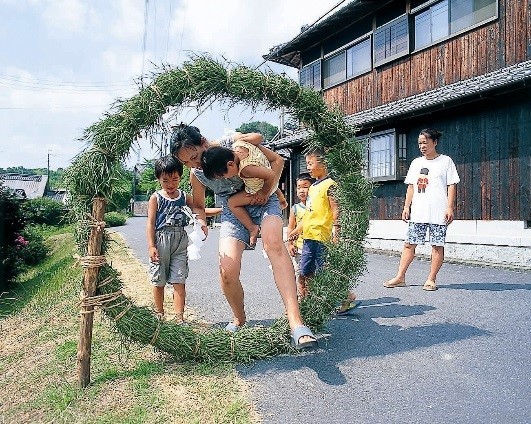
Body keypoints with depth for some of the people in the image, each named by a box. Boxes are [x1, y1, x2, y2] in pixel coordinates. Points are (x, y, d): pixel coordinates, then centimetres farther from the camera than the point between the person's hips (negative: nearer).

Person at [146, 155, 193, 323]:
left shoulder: (184, 197, 7)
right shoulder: (156, 198, -1)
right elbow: (151, 223, -4)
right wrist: (151, 246, -11)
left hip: (180, 242, 2)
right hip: (160, 241, -1)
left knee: (179, 281, -2)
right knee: (159, 281, 10)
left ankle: (179, 317, 2)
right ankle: (159, 314, 28)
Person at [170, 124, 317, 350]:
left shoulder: (234, 142, -16)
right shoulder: (196, 175, -4)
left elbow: (277, 160, -6)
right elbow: (198, 205, 14)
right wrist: (201, 221, -10)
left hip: (262, 200, -3)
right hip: (233, 210, 3)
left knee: (274, 243, -35)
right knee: (227, 272, -17)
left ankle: (296, 323, -42)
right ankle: (239, 320, 16)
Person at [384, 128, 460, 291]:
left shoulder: (446, 161, 2)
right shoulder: (416, 163, 15)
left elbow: (451, 186, -2)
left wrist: (450, 207, -10)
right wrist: (406, 206, 8)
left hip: (438, 213, -4)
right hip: (417, 212, 4)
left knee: (437, 246, 1)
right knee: (409, 244, 3)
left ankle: (431, 279, 11)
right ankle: (400, 277, 9)